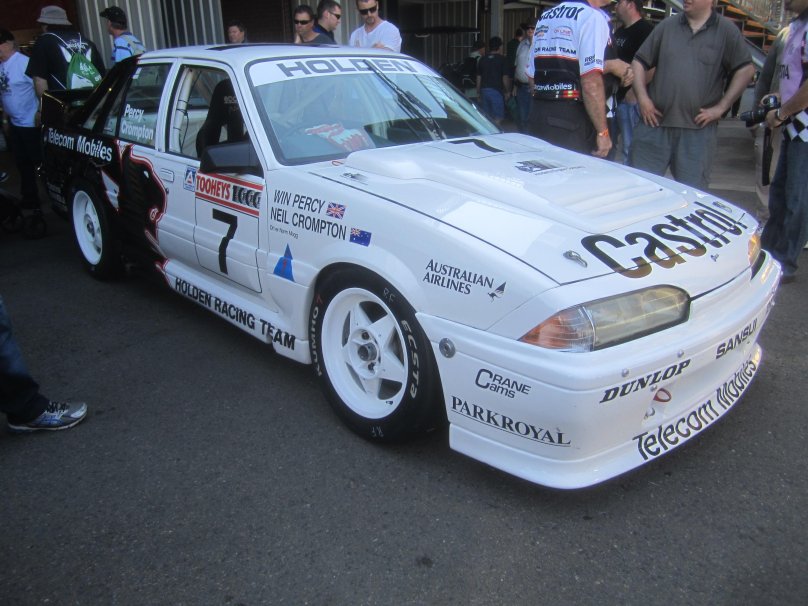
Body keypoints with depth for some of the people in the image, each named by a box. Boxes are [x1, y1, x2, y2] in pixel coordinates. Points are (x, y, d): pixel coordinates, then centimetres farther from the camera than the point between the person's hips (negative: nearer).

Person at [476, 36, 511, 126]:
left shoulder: (483, 59, 9)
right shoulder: (502, 59, -6)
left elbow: (478, 77, 11)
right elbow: (505, 77, -8)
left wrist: (478, 92, 19)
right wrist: (507, 91, 4)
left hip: (484, 90, 5)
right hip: (496, 90, -5)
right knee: (498, 117, -2)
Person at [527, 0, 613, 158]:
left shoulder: (544, 17, 16)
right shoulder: (592, 17, -9)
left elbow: (531, 76, 19)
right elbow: (591, 81, -18)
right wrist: (603, 132, -15)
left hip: (537, 115, 8)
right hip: (572, 120, -8)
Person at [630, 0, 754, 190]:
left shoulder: (727, 31, 4)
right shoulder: (667, 25, 11)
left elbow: (746, 69, 2)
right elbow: (639, 62, 12)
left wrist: (721, 107, -4)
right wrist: (642, 98, 0)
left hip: (699, 127, -1)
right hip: (655, 122, 2)